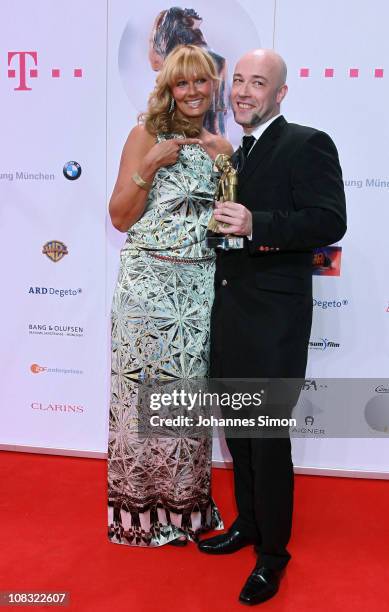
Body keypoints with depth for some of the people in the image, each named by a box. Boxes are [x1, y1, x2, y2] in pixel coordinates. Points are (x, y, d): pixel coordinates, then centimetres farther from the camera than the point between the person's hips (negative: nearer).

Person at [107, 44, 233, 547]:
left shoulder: (217, 143, 13)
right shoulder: (147, 135, 1)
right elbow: (120, 217, -2)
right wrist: (151, 164, -13)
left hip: (201, 285, 4)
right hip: (149, 283, -3)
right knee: (144, 389, 2)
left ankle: (186, 503, 26)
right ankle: (140, 508, 21)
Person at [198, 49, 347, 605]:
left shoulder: (307, 144, -7)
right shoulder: (233, 155, 17)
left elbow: (329, 223, -19)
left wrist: (255, 225, -28)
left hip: (273, 318, -7)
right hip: (229, 313, 8)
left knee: (269, 438, 1)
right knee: (237, 430, 17)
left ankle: (273, 552, 20)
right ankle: (248, 523, 37)